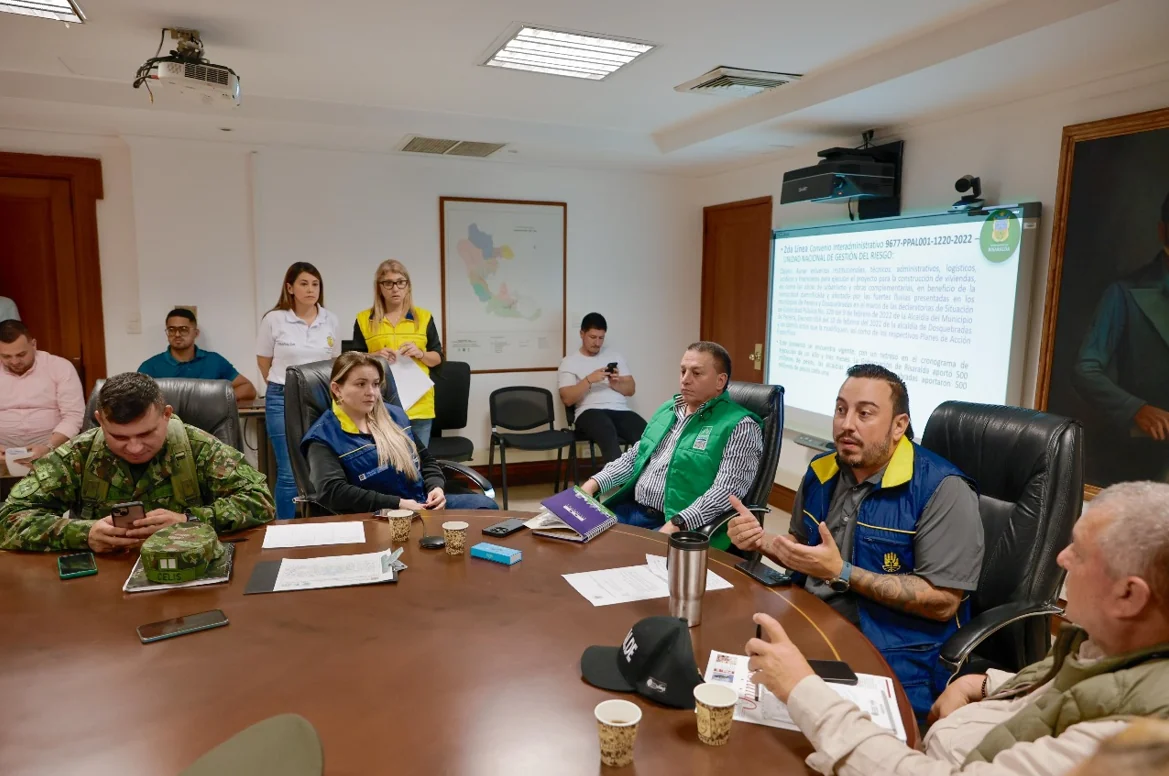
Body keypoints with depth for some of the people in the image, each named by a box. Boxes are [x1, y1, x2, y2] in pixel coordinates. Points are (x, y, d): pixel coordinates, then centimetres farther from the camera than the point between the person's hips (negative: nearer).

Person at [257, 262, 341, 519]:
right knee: (288, 472, -1)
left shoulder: (330, 320, 3)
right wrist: (282, 386, 11)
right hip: (283, 401, -2)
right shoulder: (274, 319, -4)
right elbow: (264, 362, 7)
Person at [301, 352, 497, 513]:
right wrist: (398, 504, -22)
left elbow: (426, 458, 24)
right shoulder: (323, 437, -4)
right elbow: (331, 491, -20)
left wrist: (436, 487, 1)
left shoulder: (394, 414, 15)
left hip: (425, 503, 7)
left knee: (485, 505, -13)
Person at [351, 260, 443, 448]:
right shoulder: (364, 319, 4)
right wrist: (374, 357, -12)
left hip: (418, 404, 1)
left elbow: (438, 358, 10)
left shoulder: (423, 317, 7)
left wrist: (420, 354, -10)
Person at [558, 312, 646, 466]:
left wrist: (615, 383, -3)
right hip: (590, 412, -4)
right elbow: (567, 399, -1)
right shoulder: (569, 362, 11)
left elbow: (631, 389, 18)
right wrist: (589, 380, -13)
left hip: (620, 410, 4)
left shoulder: (615, 356, 23)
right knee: (609, 437, -41)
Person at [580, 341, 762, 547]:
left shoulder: (739, 427, -8)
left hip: (683, 527, -7)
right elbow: (634, 457, 22)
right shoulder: (667, 410, 15)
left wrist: (677, 524, -28)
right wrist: (594, 483, 7)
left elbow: (727, 491, -18)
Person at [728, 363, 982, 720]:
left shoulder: (942, 490, -14)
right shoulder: (821, 471, 7)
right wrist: (762, 541, -1)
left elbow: (943, 602, -18)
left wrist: (841, 573, -22)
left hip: (895, 657, -6)